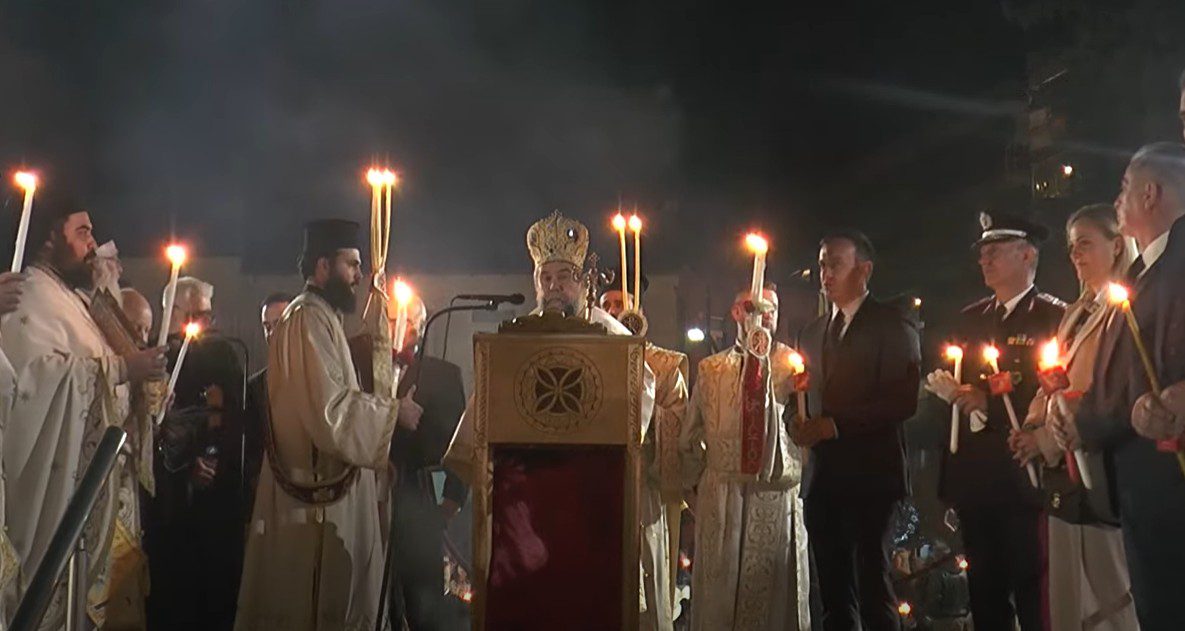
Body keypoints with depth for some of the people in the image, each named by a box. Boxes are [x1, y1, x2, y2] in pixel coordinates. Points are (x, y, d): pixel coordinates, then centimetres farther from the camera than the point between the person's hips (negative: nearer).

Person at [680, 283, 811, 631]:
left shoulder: (794, 365, 2)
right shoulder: (711, 369, 8)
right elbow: (690, 438, 13)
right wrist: (697, 489, 10)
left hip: (778, 493, -1)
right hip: (722, 494, 1)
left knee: (775, 589, 8)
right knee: (720, 589, 8)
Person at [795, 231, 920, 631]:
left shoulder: (892, 325, -1)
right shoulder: (812, 333, 19)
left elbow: (902, 400, -12)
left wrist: (835, 425, -16)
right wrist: (801, 424, -1)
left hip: (868, 476, -6)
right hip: (822, 478, 6)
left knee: (872, 587, -6)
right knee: (834, 595, 10)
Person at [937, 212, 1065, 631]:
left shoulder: (1055, 316, -3)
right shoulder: (970, 320, 16)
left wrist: (992, 405, -18)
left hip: (1026, 478, -6)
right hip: (973, 480, 6)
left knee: (1033, 597, 0)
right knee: (984, 596, 12)